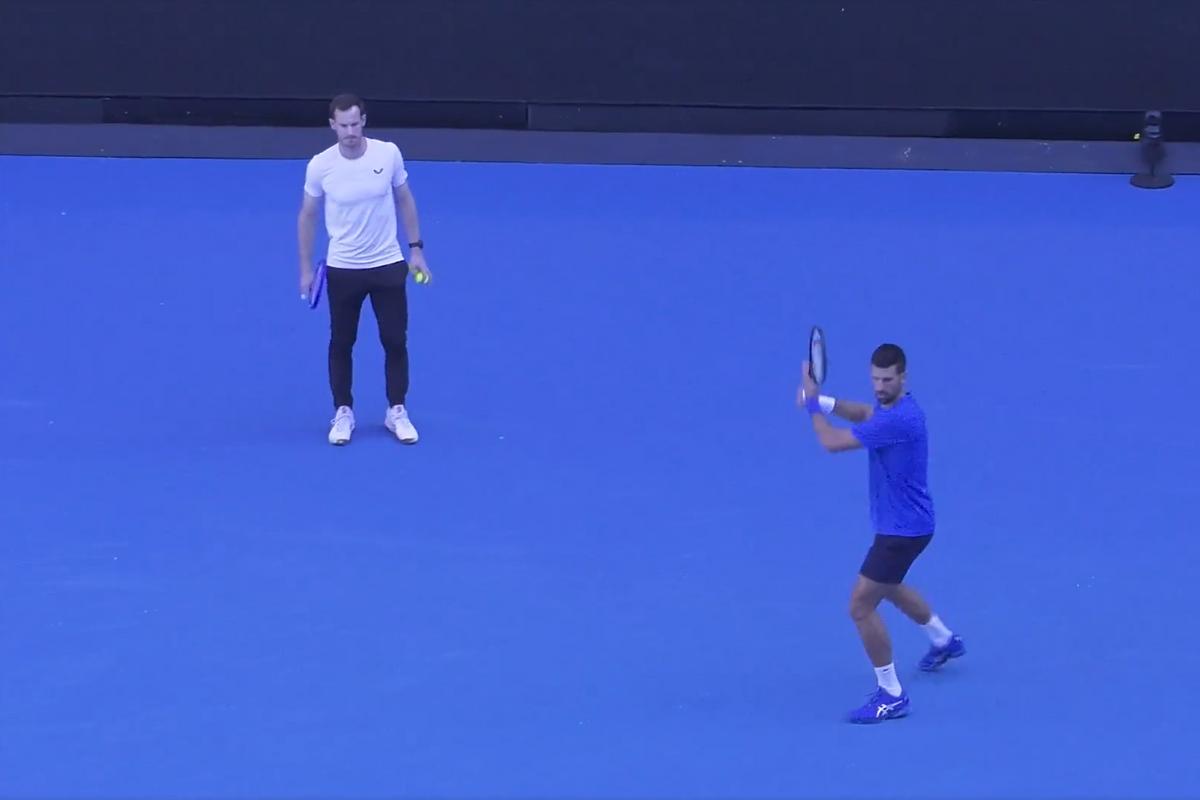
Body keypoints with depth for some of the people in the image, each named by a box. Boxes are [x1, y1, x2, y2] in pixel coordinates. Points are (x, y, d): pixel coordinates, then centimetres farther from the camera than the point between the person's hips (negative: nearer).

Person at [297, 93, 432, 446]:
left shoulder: (389, 153, -11)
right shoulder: (320, 165, -13)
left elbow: (405, 200, 4)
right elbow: (307, 215, 1)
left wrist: (416, 249, 3)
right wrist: (305, 268, 1)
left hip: (388, 265, 1)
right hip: (342, 269, -1)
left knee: (395, 341, 6)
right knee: (341, 343, 8)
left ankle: (397, 412, 20)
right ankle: (343, 413, 22)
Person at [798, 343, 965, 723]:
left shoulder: (899, 420, -31)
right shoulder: (891, 405, 0)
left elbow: (833, 442, -28)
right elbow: (862, 413, 22)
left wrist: (812, 403, -11)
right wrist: (822, 400, 4)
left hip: (903, 529, -10)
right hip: (904, 522, 10)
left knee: (861, 606, -8)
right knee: (887, 586, 34)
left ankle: (892, 695, 2)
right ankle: (944, 640, 55)